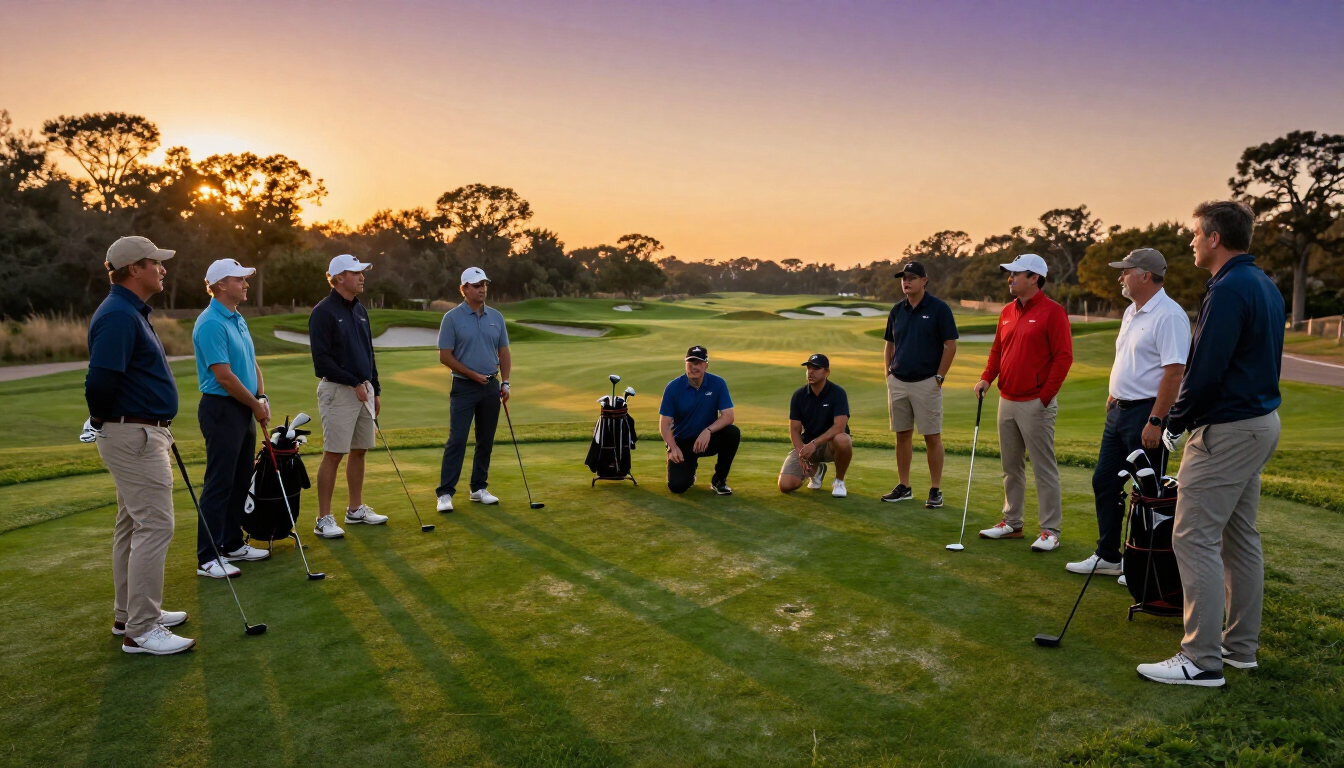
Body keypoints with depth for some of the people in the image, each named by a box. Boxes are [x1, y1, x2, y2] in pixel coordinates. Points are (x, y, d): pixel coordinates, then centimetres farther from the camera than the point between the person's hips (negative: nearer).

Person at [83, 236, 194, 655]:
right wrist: (102, 421, -8)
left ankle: (130, 614, 27)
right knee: (155, 526, -8)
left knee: (133, 525, 16)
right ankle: (141, 630, -2)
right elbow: (100, 380, -26)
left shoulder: (131, 312, 14)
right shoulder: (118, 315, -19)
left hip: (141, 433, 11)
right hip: (134, 436, -11)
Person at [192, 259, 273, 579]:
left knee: (241, 481, 14)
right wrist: (255, 405, -10)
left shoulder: (238, 320, 14)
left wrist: (262, 397, 4)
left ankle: (233, 543, 25)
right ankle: (208, 558, 1)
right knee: (219, 484, -5)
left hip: (244, 410, 9)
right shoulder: (211, 323, -16)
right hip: (222, 410, -9)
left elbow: (252, 364, 19)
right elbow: (224, 375, -20)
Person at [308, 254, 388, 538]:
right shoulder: (323, 312, -10)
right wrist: (355, 383, -15)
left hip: (363, 389, 8)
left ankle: (356, 509, 23)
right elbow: (322, 359, -15)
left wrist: (375, 389, 16)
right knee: (333, 454, -5)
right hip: (337, 391, -7)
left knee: (359, 451, 12)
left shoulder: (359, 310, 14)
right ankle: (324, 519, 3)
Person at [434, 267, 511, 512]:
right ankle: (445, 493, -4)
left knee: (486, 441, 8)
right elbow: (445, 355, -7)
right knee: (456, 440, -7)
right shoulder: (452, 318, -5)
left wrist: (505, 383, 2)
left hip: (491, 386, 5)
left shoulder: (496, 317, 8)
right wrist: (472, 375, -12)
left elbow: (504, 353, 11)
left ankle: (479, 488, 18)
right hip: (464, 387, -4)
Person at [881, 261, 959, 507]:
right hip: (898, 382, 5)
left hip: (926, 382, -5)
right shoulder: (897, 310, 8)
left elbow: (950, 346, -7)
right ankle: (903, 486, 19)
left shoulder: (939, 308, -7)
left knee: (932, 437, 0)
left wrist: (939, 378, -9)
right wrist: (888, 374, 8)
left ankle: (935, 490, 8)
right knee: (902, 435, 10)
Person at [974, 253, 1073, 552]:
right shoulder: (1007, 312, 13)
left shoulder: (1052, 312, -9)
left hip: (1035, 404, -7)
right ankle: (1012, 523, 24)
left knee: (1044, 469, -2)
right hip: (1007, 401, 8)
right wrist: (987, 377, 3)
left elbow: (1064, 356, -12)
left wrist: (1046, 395, -13)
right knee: (1011, 467, 13)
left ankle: (1050, 531, 5)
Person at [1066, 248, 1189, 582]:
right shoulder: (1131, 312, 14)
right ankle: (1107, 557, 24)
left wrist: (1155, 422, -25)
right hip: (1119, 411, 10)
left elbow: (1174, 372, -22)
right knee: (1104, 481, 13)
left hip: (1147, 414, -10)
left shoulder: (1169, 316, -17)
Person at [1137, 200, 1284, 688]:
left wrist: (1176, 422, -8)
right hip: (1261, 422, 11)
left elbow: (1205, 370, -23)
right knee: (1240, 537, 16)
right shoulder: (1266, 286, 14)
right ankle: (1241, 647, 25)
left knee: (1195, 538, -7)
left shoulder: (1228, 290, -19)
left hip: (1227, 430, -11)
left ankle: (1203, 659, -3)